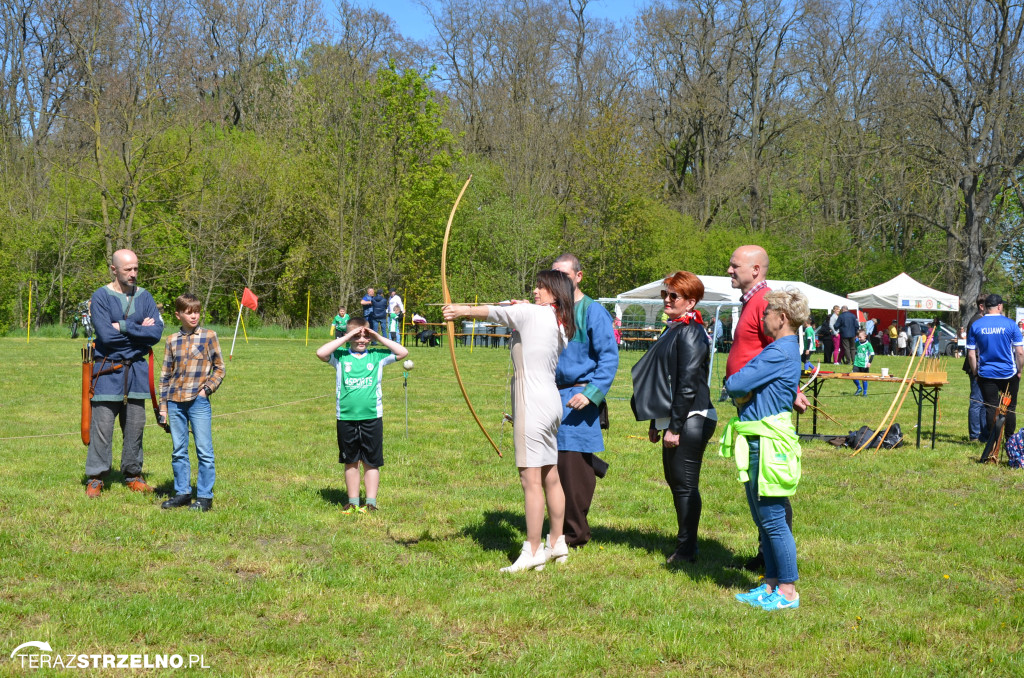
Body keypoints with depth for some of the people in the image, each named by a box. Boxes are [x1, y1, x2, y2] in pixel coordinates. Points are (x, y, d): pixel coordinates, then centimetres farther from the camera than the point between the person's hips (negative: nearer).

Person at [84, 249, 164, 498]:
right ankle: (95, 479, 4)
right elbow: (105, 335, -16)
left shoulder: (145, 297, 7)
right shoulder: (100, 297, -5)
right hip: (108, 371, -4)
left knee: (135, 424, 8)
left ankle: (133, 475, 19)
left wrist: (124, 327, -12)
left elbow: (157, 332, -6)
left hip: (137, 369, 4)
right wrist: (140, 331, -7)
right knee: (102, 425, -5)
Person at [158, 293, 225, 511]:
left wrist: (207, 389, -7)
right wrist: (163, 405, 8)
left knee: (204, 451, -2)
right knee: (178, 451, 9)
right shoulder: (172, 341, 8)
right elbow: (165, 374, 12)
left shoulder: (209, 336, 1)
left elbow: (219, 368, 6)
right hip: (175, 401, 3)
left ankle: (204, 496, 4)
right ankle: (182, 493, 19)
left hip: (199, 401, -3)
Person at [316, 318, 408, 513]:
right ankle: (353, 502, 20)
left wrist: (378, 337, -3)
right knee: (350, 462, 10)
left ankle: (371, 502, 13)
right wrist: (345, 339, -12)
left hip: (372, 417, 0)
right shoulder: (340, 356, 2)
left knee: (371, 462, 6)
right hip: (346, 417, 0)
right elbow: (320, 353, -15)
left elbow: (403, 352, 0)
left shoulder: (378, 356, 5)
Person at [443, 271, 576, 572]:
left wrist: (464, 310, 10)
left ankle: (532, 552, -5)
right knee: (550, 477, 16)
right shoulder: (558, 323, 13)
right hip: (551, 402, 9)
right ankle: (557, 543, 25)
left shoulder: (532, 313, -9)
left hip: (533, 403, -9)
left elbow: (494, 313, 1)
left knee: (531, 479, -7)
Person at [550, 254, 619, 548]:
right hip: (553, 396, 6)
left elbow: (609, 357, -10)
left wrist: (591, 393, -18)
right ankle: (564, 527, 19)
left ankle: (575, 533, 4)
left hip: (579, 398, -6)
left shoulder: (593, 312, -6)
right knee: (557, 466, 8)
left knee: (573, 465, -6)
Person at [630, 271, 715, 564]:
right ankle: (685, 546, 24)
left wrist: (675, 427, -19)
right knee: (674, 480, 14)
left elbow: (688, 383, -19)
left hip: (690, 422, -10)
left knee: (685, 485, -4)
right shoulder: (673, 330, 17)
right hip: (675, 420, 10)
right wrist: (655, 423, 20)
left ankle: (686, 550, 5)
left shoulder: (691, 333, -13)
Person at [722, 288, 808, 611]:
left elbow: (735, 385, -21)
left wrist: (733, 385, 1)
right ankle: (771, 585, 23)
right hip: (757, 442, 10)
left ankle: (787, 592, 4)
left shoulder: (780, 352, -17)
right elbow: (738, 386, 17)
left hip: (767, 444, -10)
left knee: (773, 520, -4)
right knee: (763, 519, 15)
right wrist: (742, 390, -6)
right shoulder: (785, 349, 15)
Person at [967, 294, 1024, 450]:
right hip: (1008, 373, -1)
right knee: (1010, 408, 11)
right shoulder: (1010, 324, -6)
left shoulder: (975, 326, -2)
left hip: (986, 374, 1)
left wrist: (975, 372, 9)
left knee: (991, 408, 6)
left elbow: (971, 354, -2)